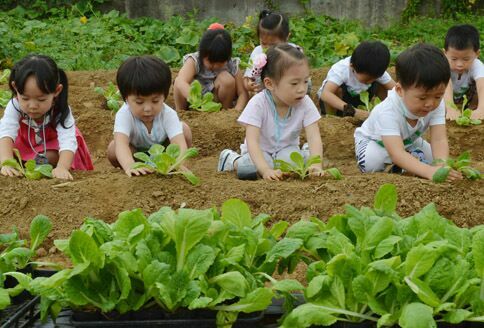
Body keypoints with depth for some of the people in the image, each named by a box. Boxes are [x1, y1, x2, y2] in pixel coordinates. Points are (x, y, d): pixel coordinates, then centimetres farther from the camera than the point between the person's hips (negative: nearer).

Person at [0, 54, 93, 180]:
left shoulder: (61, 111, -37)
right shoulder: (14, 106, -33)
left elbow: (67, 142, -49)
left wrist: (62, 168, -69)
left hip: (52, 146, -3)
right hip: (25, 145, 3)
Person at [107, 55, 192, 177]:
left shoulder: (168, 115, -32)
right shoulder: (124, 115, -36)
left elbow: (179, 143, -42)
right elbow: (121, 143, -52)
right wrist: (130, 166, -73)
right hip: (135, 151, -1)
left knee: (184, 129, -21)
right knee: (113, 148, -30)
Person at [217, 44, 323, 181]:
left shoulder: (305, 103, -16)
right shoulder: (258, 104, -25)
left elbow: (314, 137, -22)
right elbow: (252, 141, -32)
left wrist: (316, 165, -42)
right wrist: (266, 170, -48)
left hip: (286, 150, 2)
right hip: (260, 151, -1)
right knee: (250, 167, -34)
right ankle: (233, 160, -2)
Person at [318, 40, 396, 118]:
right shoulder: (341, 70, -37)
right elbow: (325, 94, -50)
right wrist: (352, 110, -60)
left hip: (357, 98, 4)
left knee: (382, 86, -17)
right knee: (338, 90, -36)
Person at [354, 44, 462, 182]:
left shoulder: (437, 104, -28)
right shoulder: (388, 112, -45)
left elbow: (439, 140, -35)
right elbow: (397, 154, -54)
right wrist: (429, 171, -70)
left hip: (408, 141, 6)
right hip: (374, 141, -5)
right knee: (373, 162, -35)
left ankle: (400, 169, 9)